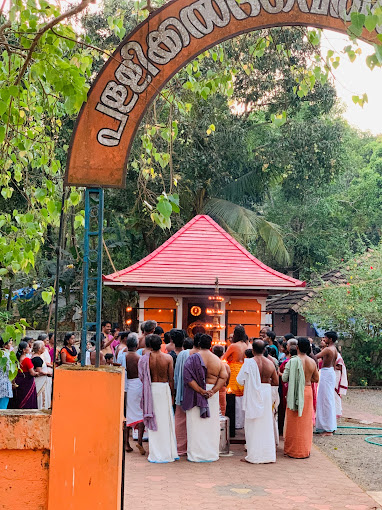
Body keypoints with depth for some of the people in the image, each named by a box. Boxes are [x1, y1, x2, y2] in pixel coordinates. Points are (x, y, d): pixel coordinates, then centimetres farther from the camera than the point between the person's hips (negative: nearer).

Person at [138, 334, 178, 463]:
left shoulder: (146, 357, -5)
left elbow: (143, 378, -2)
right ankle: (169, 452, 17)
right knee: (166, 420, 10)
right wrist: (171, 393, 9)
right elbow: (171, 379, -1)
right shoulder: (168, 358, -4)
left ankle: (156, 454, 9)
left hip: (151, 388, 0)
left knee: (154, 420, 6)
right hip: (164, 388, 0)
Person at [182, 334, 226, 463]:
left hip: (195, 394, -3)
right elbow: (223, 377, -7)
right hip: (213, 395, 3)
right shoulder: (217, 360, 1)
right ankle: (212, 454, 17)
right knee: (211, 424, 11)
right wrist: (213, 390, -12)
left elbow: (187, 377, -17)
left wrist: (200, 390, -16)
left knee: (196, 424, 4)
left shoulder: (193, 358, -8)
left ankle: (196, 454, 7)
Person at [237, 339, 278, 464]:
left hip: (253, 395, -4)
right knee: (266, 426, 13)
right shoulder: (270, 363, 0)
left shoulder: (249, 362, -13)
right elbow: (276, 382, 6)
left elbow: (240, 380, -9)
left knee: (253, 426, 4)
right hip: (266, 394, 4)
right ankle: (268, 454, 18)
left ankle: (254, 456, 7)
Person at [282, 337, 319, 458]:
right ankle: (305, 450, 21)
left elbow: (284, 378, -13)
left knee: (294, 422, 6)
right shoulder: (312, 362, -1)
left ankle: (293, 450, 13)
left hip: (295, 393, -4)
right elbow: (316, 379, 8)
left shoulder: (293, 361, -15)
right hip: (308, 392, 4)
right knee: (306, 422, 13)